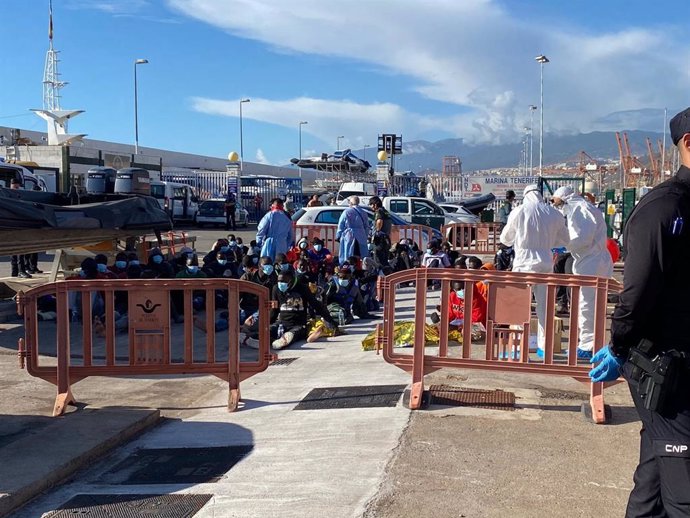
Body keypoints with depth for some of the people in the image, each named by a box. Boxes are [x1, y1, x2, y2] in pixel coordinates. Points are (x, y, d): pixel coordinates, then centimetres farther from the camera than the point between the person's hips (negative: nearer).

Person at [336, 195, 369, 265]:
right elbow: (367, 227, 14)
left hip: (348, 238, -4)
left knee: (348, 258, -2)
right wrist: (365, 236, 21)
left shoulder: (346, 212, -6)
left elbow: (340, 226, -1)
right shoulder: (363, 213, 8)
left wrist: (338, 236, 9)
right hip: (361, 238, 4)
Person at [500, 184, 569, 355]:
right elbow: (564, 240, 14)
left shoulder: (518, 212, -5)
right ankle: (543, 346, 17)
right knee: (544, 305, 12)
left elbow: (505, 239, 6)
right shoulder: (554, 214, 3)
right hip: (546, 263, 3)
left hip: (524, 263, -3)